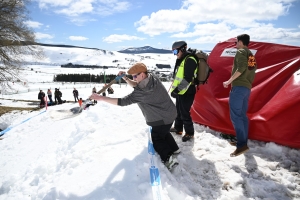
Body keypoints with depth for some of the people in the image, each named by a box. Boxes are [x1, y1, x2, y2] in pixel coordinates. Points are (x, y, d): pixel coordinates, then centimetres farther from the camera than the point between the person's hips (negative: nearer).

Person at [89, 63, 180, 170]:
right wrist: (125, 78, -8)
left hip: (162, 119, -9)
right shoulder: (151, 78, -7)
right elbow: (136, 85, 10)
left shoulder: (144, 91, -33)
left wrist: (100, 97, -32)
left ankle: (169, 159, 7)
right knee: (163, 132, 30)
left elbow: (123, 102, -34)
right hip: (169, 113, 9)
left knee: (156, 139, 6)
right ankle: (174, 149, 45)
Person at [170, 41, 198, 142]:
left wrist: (176, 90, -25)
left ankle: (189, 133, 15)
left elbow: (187, 79, -26)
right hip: (180, 92, 10)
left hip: (186, 93, -10)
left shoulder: (190, 60, -19)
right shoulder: (181, 60, 13)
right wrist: (175, 89, 20)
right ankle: (178, 128, 37)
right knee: (178, 111, 20)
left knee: (185, 113, -1)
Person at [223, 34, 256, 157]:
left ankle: (242, 145, -16)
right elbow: (251, 72, 22)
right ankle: (242, 141, 19)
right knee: (242, 115, 13)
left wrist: (229, 81, -17)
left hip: (239, 87, -10)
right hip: (247, 88, 10)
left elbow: (241, 68, -21)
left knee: (235, 115, -12)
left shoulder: (241, 52, -4)